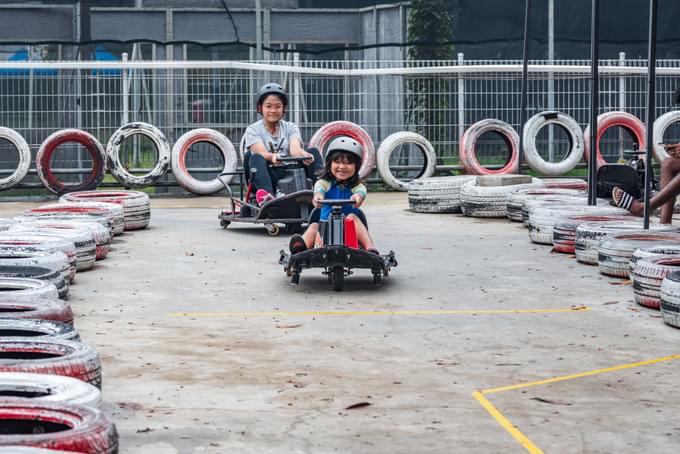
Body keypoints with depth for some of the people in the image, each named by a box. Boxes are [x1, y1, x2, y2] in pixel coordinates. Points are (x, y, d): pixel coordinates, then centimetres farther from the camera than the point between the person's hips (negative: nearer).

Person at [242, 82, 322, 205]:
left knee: (313, 152, -16)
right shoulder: (253, 130, 5)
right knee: (256, 158, -32)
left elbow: (295, 148, -9)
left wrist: (304, 154, -34)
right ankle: (266, 195, -58)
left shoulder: (290, 128, 13)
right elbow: (262, 153, -14)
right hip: (267, 177, -2)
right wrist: (273, 157, -39)